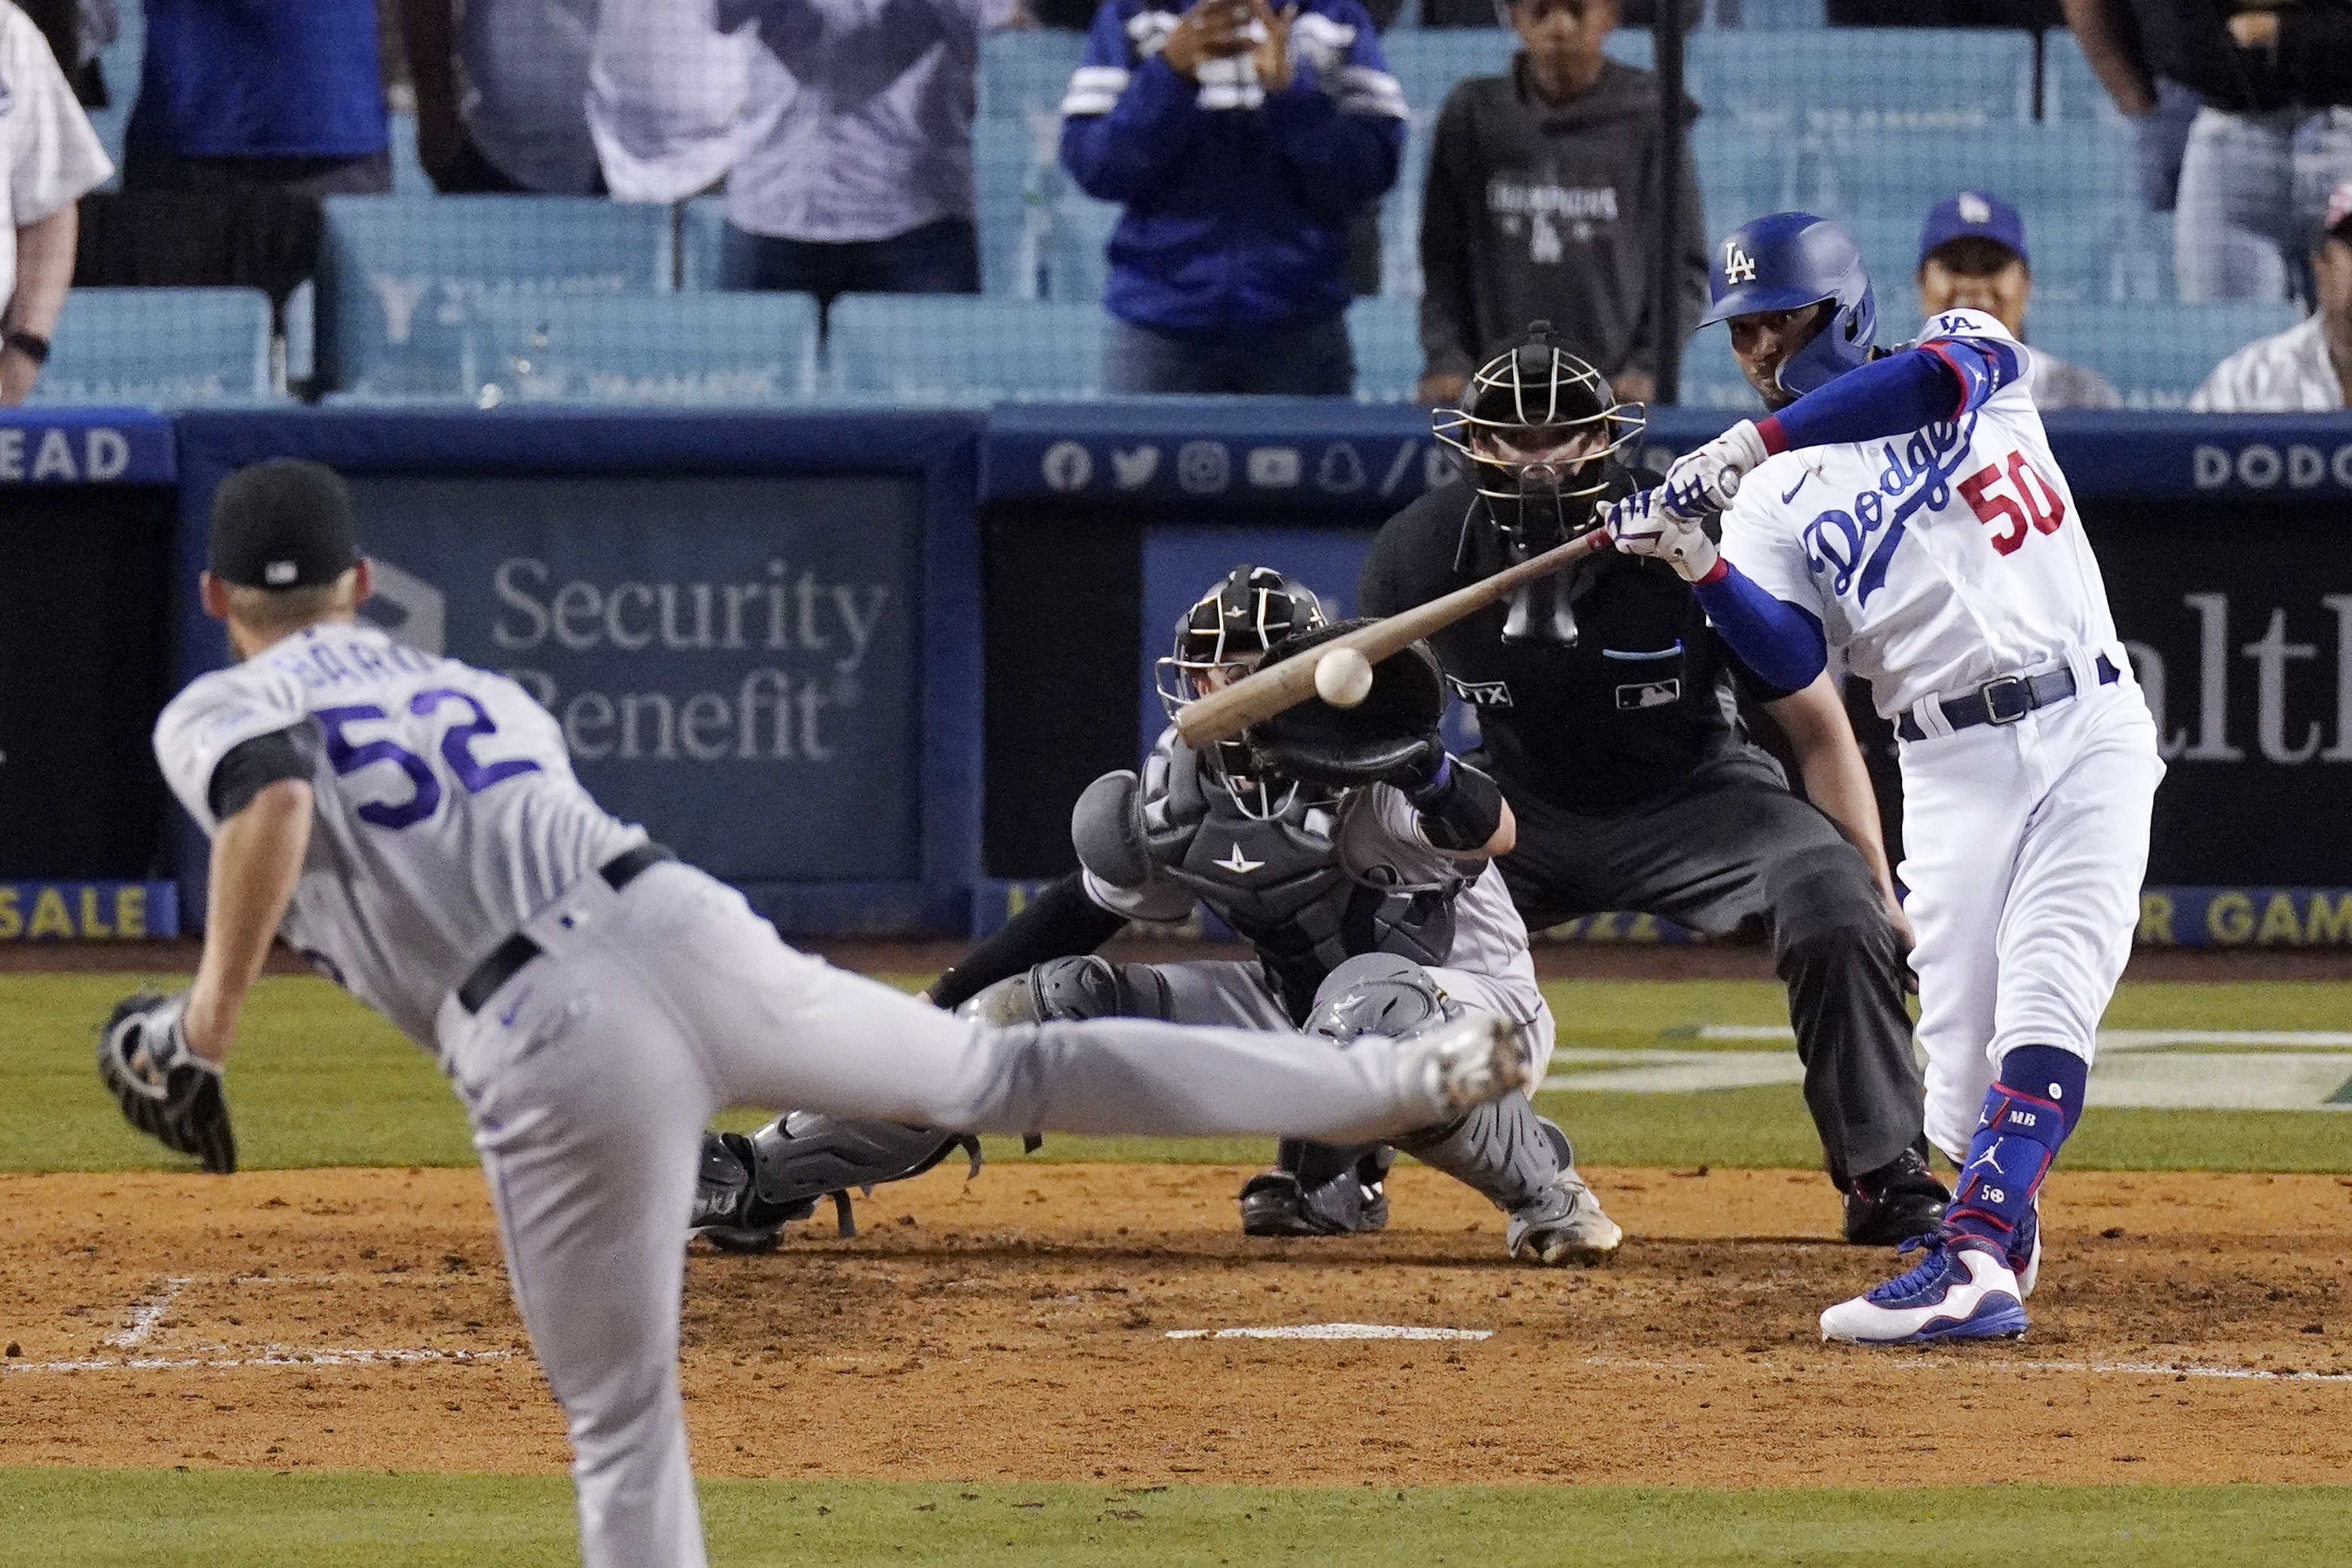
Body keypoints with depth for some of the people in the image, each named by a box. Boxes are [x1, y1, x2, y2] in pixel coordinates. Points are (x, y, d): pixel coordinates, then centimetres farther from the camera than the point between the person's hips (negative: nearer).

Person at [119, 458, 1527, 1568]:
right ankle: (1414, 1078, 23)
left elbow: (274, 807, -16)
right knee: (1008, 1073, 20)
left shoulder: (213, 716, 7)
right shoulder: (476, 689, 27)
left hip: (549, 1048, -5)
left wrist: (211, 1017, -10)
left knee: (623, 1421, 6)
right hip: (692, 930, 5)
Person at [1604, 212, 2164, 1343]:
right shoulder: (1774, 501, 10)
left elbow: (1939, 379, -21)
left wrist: (1754, 439, -25)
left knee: (2041, 1021, -18)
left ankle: (1969, 1261, -29)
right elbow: (1792, 658, -4)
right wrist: (1699, 567, -22)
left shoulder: (1971, 354, 6)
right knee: (1961, 1068, -5)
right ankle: (2002, 1236, 18)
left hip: (2090, 730, -3)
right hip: (1954, 770, 3)